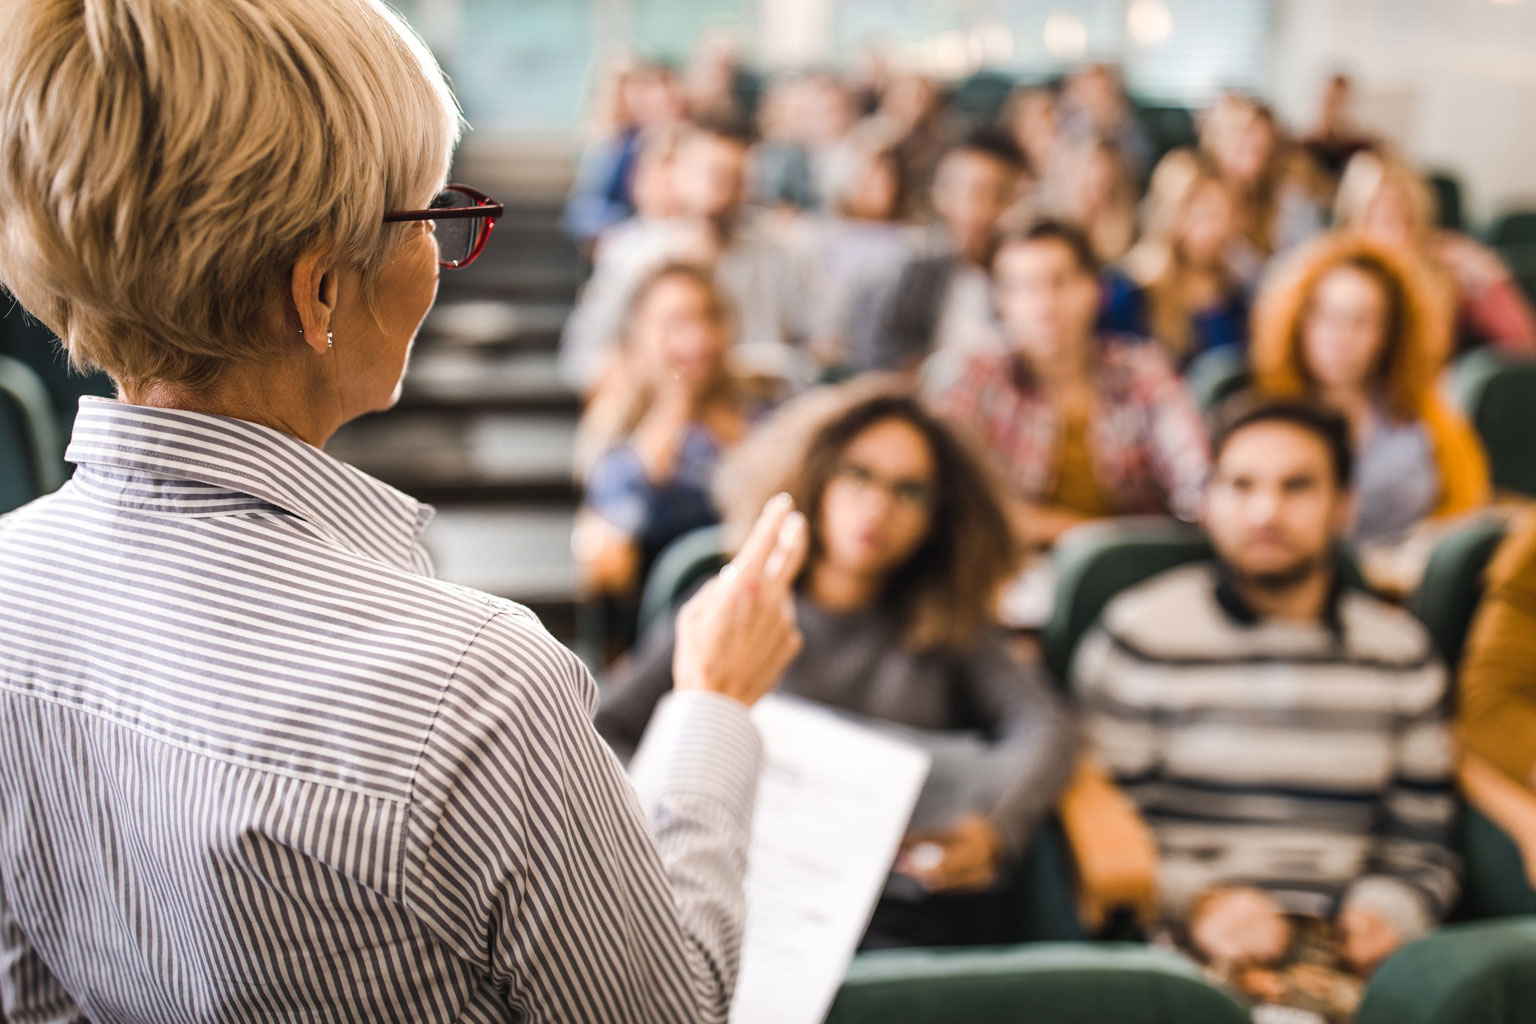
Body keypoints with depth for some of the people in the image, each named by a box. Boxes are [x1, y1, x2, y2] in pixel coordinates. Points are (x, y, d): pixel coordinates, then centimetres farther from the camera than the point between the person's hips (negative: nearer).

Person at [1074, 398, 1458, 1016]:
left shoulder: (1400, 652, 17)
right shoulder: (1137, 635, 6)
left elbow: (1423, 853, 19)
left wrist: (1383, 914, -1)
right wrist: (1198, 902, -11)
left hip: (1345, 952, 3)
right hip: (1185, 952, -3)